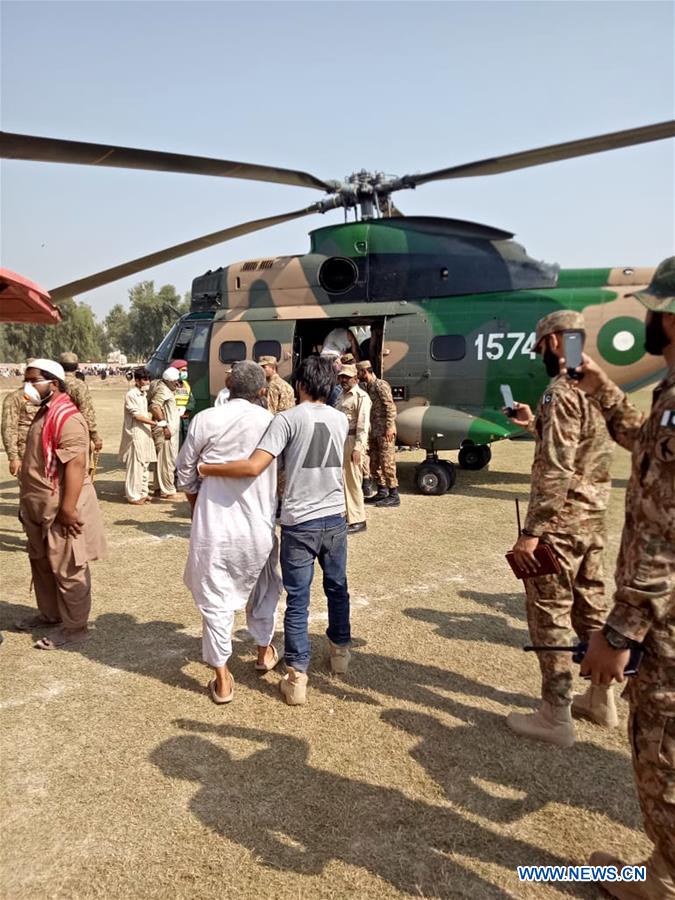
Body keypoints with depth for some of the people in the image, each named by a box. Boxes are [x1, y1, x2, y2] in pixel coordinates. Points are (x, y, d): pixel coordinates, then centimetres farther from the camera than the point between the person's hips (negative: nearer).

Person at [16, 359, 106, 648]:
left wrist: (68, 509, -28)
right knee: (42, 564, 21)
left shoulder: (68, 418, -20)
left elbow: (75, 465, -27)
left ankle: (75, 627, 13)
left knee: (67, 570, 1)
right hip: (41, 509, 10)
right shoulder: (44, 413, 12)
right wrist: (28, 503, 22)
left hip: (61, 510, -10)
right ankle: (50, 613, 38)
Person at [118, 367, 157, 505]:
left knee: (145, 464, 14)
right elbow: (137, 416, -17)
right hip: (135, 434, -9)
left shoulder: (143, 394, 14)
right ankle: (133, 496, 1)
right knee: (135, 466, -5)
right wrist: (154, 422, -19)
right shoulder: (131, 394, -12)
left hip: (145, 434, 9)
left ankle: (143, 492, 24)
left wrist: (153, 417, 7)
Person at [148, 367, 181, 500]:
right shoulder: (163, 390, -14)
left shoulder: (167, 389, 16)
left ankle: (159, 488, 25)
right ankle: (167, 491, -2)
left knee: (162, 460, 16)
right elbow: (154, 407, -27)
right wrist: (164, 424, -26)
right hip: (165, 431, -11)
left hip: (169, 430, 11)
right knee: (167, 461, -6)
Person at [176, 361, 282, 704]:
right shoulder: (272, 422, -6)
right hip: (259, 525, 2)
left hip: (214, 526, -2)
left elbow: (185, 474, 0)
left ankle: (223, 679, 16)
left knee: (216, 600, 10)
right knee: (262, 589, 24)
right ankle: (265, 650, 42)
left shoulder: (205, 420, -8)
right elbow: (282, 472, 2)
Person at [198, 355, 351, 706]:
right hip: (334, 519, 5)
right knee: (337, 588, 22)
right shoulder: (341, 420, 3)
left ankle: (297, 678, 9)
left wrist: (205, 469, -13)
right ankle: (340, 651, 41)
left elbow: (253, 467, -24)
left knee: (298, 601, 4)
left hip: (299, 523, -4)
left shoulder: (288, 419, -14)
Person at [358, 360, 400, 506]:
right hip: (374, 431, 9)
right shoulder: (367, 387, 15)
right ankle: (382, 492, 23)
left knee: (387, 462, -7)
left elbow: (390, 406, -17)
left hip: (384, 431, -9)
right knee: (374, 462, 13)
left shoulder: (380, 385, -11)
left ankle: (394, 496, -2)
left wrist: (390, 427, -22)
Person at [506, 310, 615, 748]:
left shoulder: (562, 391, -18)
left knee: (550, 615, 1)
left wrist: (531, 532, -22)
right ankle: (601, 699, 31)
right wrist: (534, 423, 26)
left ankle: (555, 716, 11)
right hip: (594, 517, 9)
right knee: (592, 607, 18)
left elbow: (555, 473, -24)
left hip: (561, 521, -9)